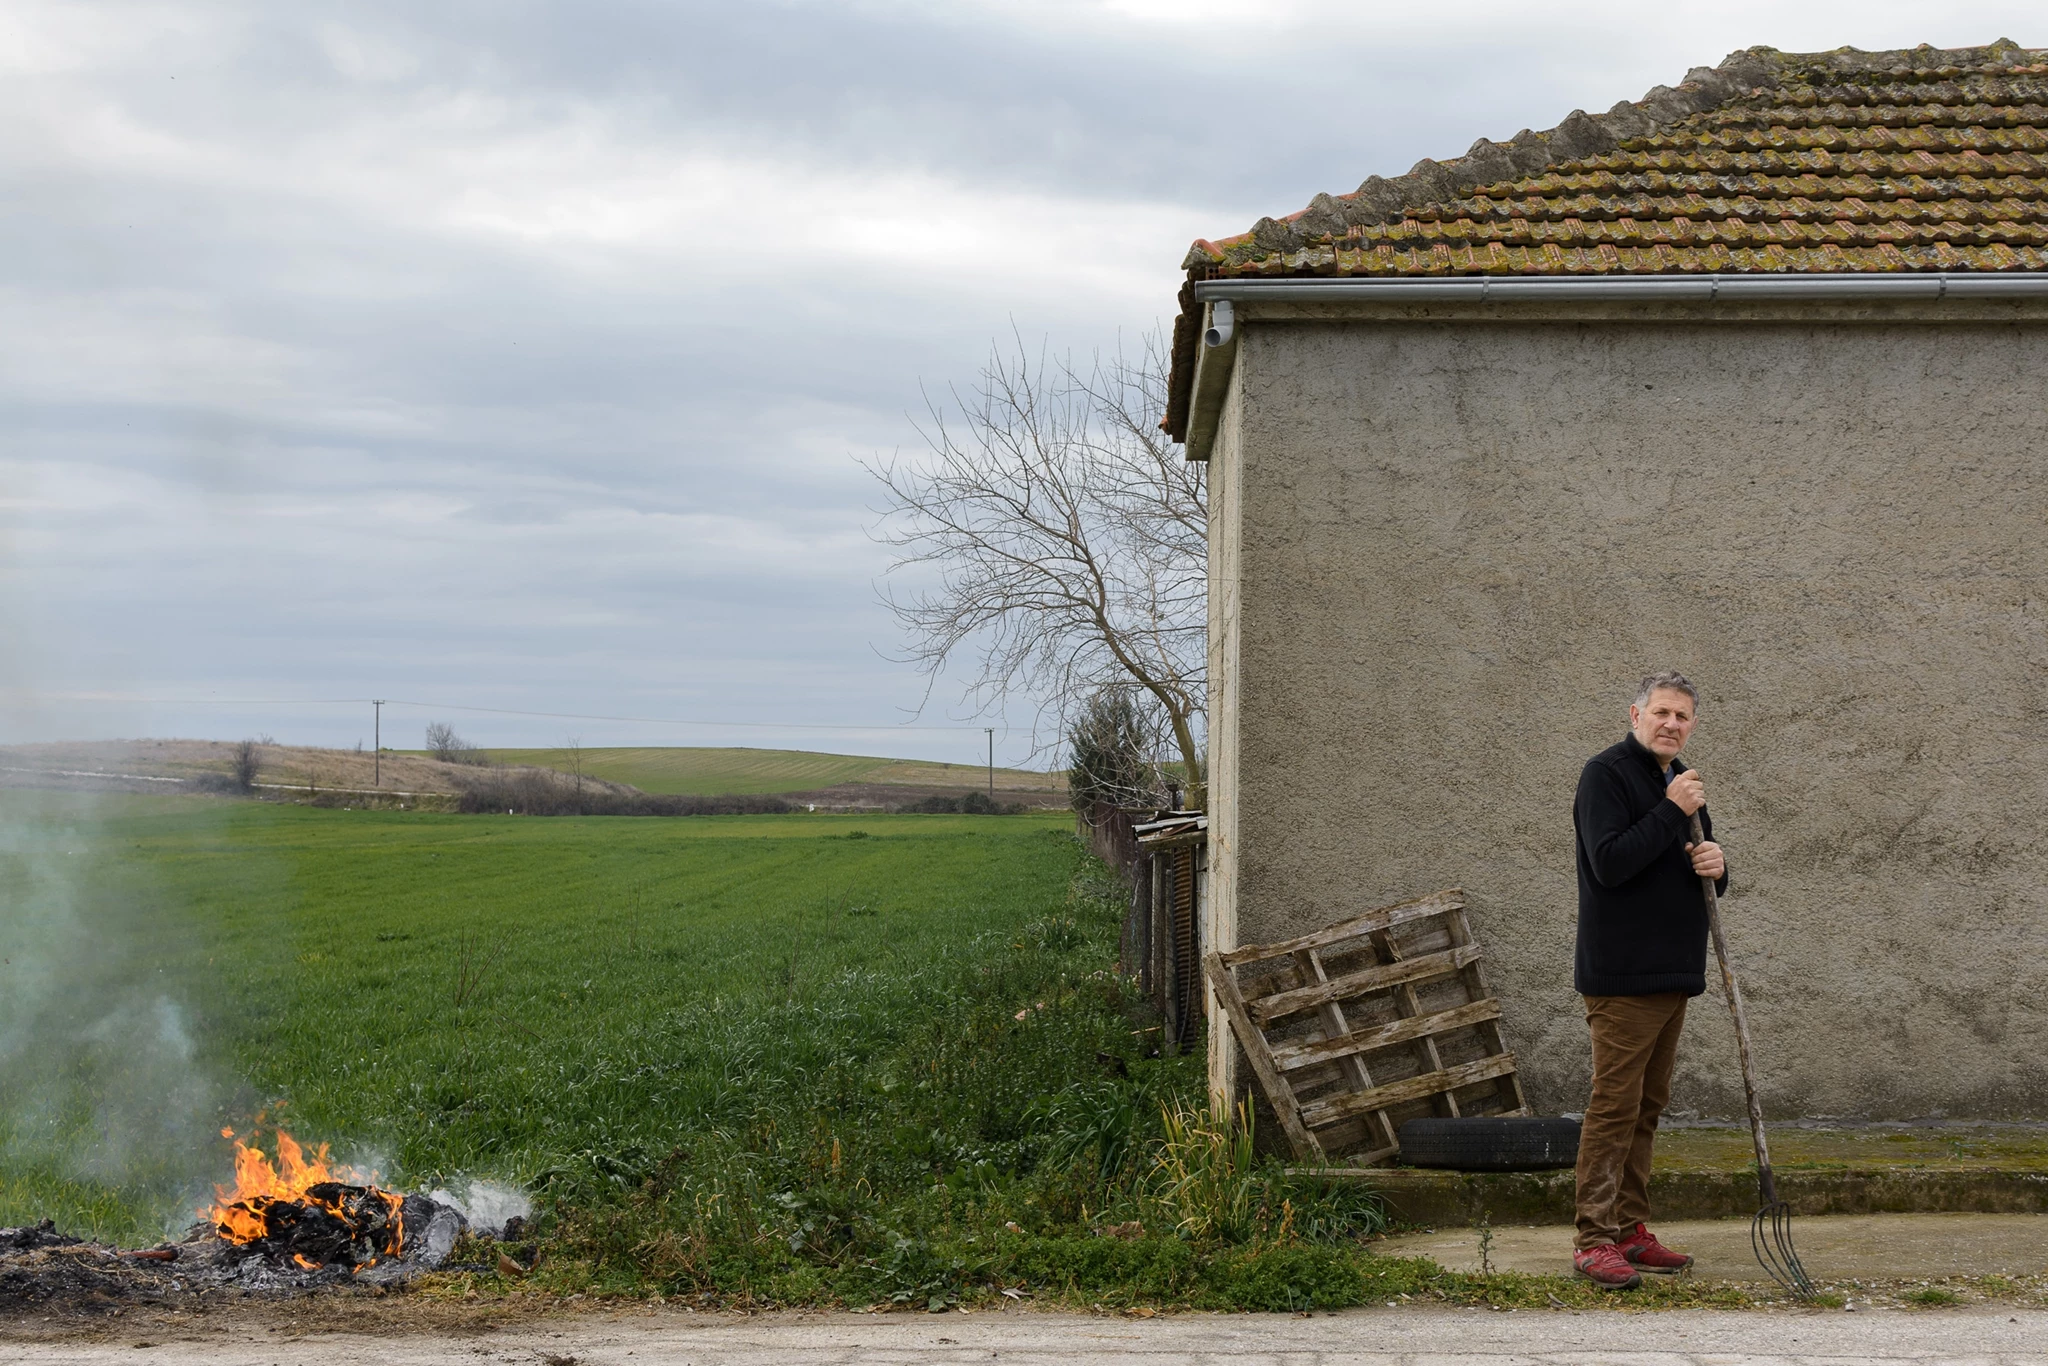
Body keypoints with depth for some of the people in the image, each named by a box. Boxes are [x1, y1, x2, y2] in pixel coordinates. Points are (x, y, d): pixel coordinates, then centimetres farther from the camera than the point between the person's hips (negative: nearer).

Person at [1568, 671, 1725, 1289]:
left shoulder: (1682, 782, 18)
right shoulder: (1607, 773, -9)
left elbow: (1704, 882, 23)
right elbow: (1609, 863, -21)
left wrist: (1715, 864, 0)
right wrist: (1672, 811, -20)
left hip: (1673, 973, 9)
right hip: (1621, 975, -9)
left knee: (1647, 1106, 11)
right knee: (1614, 1104, -9)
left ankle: (1630, 1231, 18)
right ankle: (1594, 1240, -7)